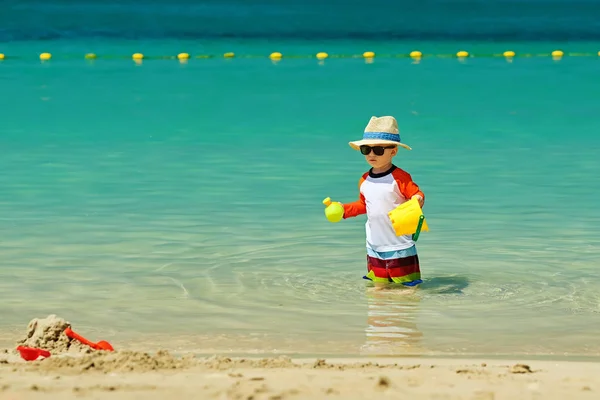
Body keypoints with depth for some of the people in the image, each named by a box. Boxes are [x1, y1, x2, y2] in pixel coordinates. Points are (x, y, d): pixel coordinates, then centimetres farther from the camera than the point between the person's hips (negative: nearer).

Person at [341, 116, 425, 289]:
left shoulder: (400, 177, -13)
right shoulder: (364, 180, 7)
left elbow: (418, 194, -13)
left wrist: (418, 200, -35)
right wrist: (343, 209, 12)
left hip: (399, 245, -6)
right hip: (374, 246, 6)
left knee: (409, 287, 1)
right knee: (379, 286, 10)